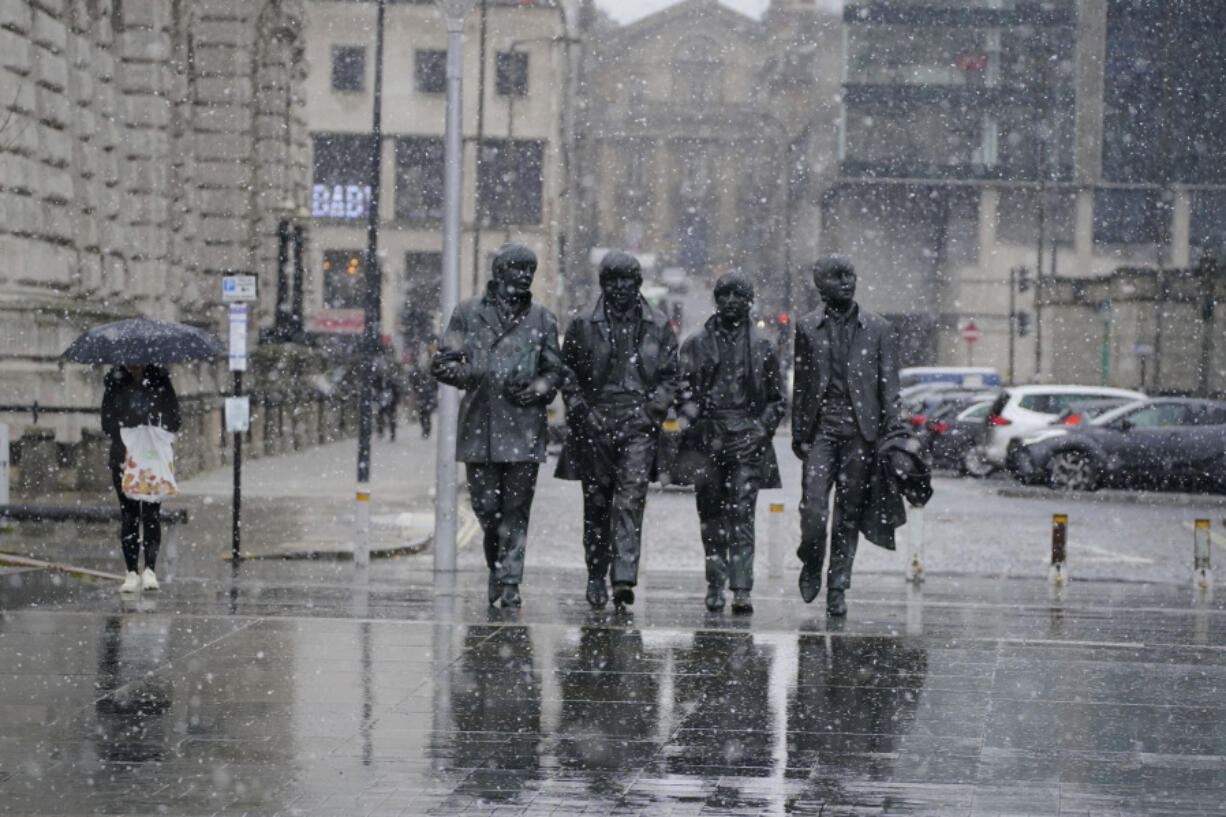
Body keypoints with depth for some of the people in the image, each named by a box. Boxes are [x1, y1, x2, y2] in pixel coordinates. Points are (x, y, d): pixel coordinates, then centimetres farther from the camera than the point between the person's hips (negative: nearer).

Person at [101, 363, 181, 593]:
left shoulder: (159, 380, 4)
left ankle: (150, 570, -4)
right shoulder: (115, 382, 5)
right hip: (123, 458, 1)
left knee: (152, 512, -7)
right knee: (129, 513, -1)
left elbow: (174, 419, 5)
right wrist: (123, 437, -15)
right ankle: (132, 572, 2)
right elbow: (107, 421, 3)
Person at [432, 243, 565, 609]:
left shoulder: (541, 318, 11)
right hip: (480, 427, 0)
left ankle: (509, 582, -3)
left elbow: (555, 371, 14)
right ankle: (497, 566, 26)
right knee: (486, 507, 3)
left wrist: (535, 389, -7)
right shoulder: (469, 313, 7)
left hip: (524, 429, 0)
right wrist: (481, 376, -11)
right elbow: (443, 364, 6)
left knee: (516, 510, -4)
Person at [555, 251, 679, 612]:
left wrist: (651, 410, -4)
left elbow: (669, 376, 10)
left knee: (630, 501, -13)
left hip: (638, 423, -1)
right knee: (597, 504, 6)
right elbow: (567, 371, 9)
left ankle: (624, 579, -19)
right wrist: (580, 409, -4)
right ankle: (596, 577, 19)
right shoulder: (583, 324, 6)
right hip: (594, 423, 1)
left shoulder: (657, 325, 7)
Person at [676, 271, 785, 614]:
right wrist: (693, 420, -5)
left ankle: (741, 590, -16)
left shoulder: (761, 345, 11)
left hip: (747, 440, -1)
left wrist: (763, 428, -1)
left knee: (741, 515, -11)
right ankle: (715, 583, 15)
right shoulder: (696, 344, 11)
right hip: (707, 440, 1)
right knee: (711, 515, 3)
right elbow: (683, 390, 11)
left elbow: (776, 399, 14)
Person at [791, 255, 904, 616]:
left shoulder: (879, 329, 7)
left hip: (861, 430, 0)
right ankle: (811, 564, 15)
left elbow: (888, 384, 6)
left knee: (849, 514, 2)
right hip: (821, 427, 0)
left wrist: (893, 433, -3)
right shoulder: (807, 327, 9)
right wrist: (799, 433, 7)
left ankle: (837, 587, 11)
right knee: (813, 505, -11)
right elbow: (801, 384, 12)